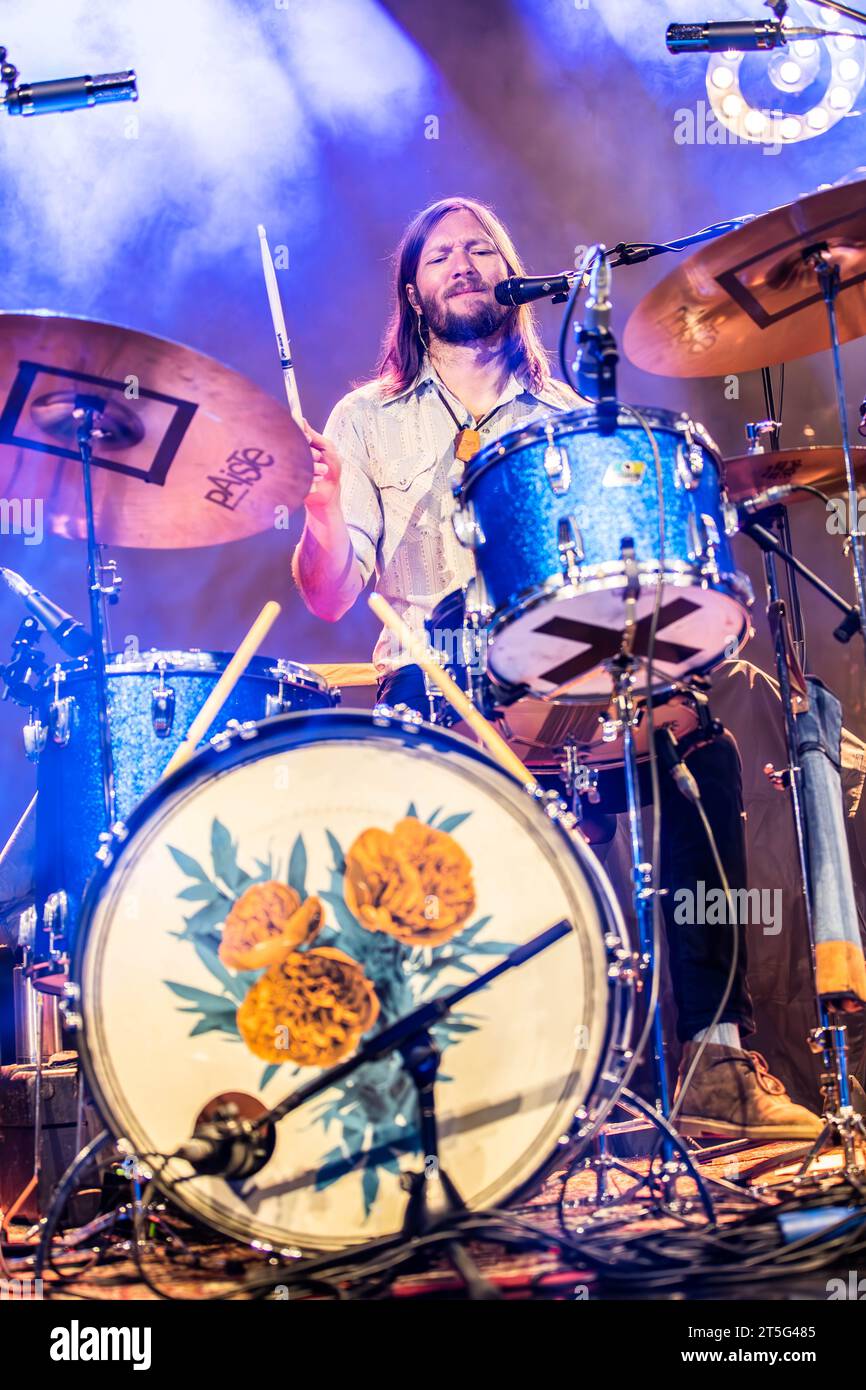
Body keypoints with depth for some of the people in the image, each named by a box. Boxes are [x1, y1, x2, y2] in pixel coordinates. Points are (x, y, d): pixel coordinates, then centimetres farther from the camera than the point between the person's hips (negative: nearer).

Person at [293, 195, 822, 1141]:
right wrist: (323, 506, -18)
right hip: (431, 679, -2)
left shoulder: (567, 415, 20)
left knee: (702, 748, -24)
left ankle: (716, 1057, -20)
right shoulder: (369, 420, 14)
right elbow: (329, 597, 2)